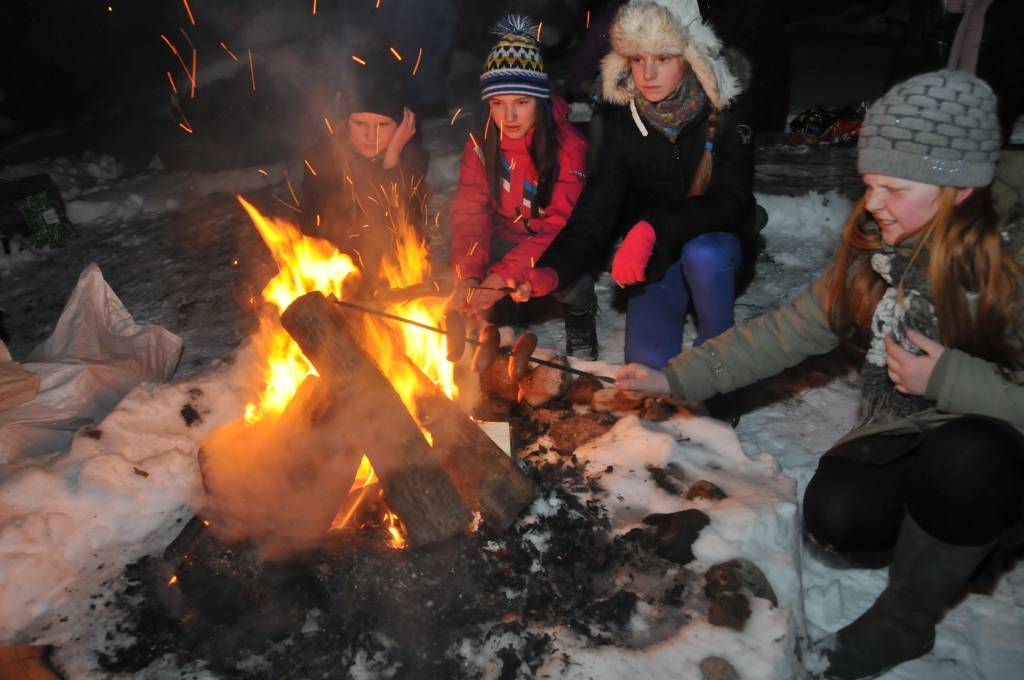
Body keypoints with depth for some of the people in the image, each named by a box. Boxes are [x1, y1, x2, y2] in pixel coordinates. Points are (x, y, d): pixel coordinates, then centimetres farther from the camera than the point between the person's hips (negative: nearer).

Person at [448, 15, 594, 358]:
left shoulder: (568, 145, -22)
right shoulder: (481, 142, -11)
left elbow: (560, 225, -28)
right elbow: (470, 212, -15)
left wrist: (503, 278, -40)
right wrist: (469, 277, -33)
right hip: (506, 238, 3)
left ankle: (580, 317, 1)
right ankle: (495, 312, 8)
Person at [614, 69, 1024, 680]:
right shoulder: (871, 251, -6)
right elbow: (787, 331, -3)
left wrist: (949, 378, -28)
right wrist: (675, 378, -9)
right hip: (905, 439, 4)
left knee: (965, 454, -37)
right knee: (836, 511, -26)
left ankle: (906, 617, -10)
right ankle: (963, 535, 9)